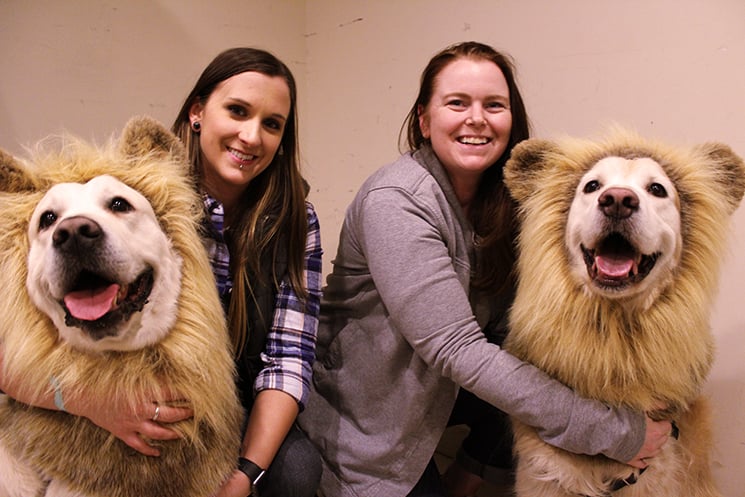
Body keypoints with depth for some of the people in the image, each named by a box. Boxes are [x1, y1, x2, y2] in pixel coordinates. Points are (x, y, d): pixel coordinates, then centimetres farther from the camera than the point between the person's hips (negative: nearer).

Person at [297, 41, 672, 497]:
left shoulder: (504, 198, -6)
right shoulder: (395, 202, -26)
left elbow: (506, 325, -7)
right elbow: (457, 352, -31)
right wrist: (616, 432, -29)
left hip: (441, 389, 6)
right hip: (365, 414, -5)